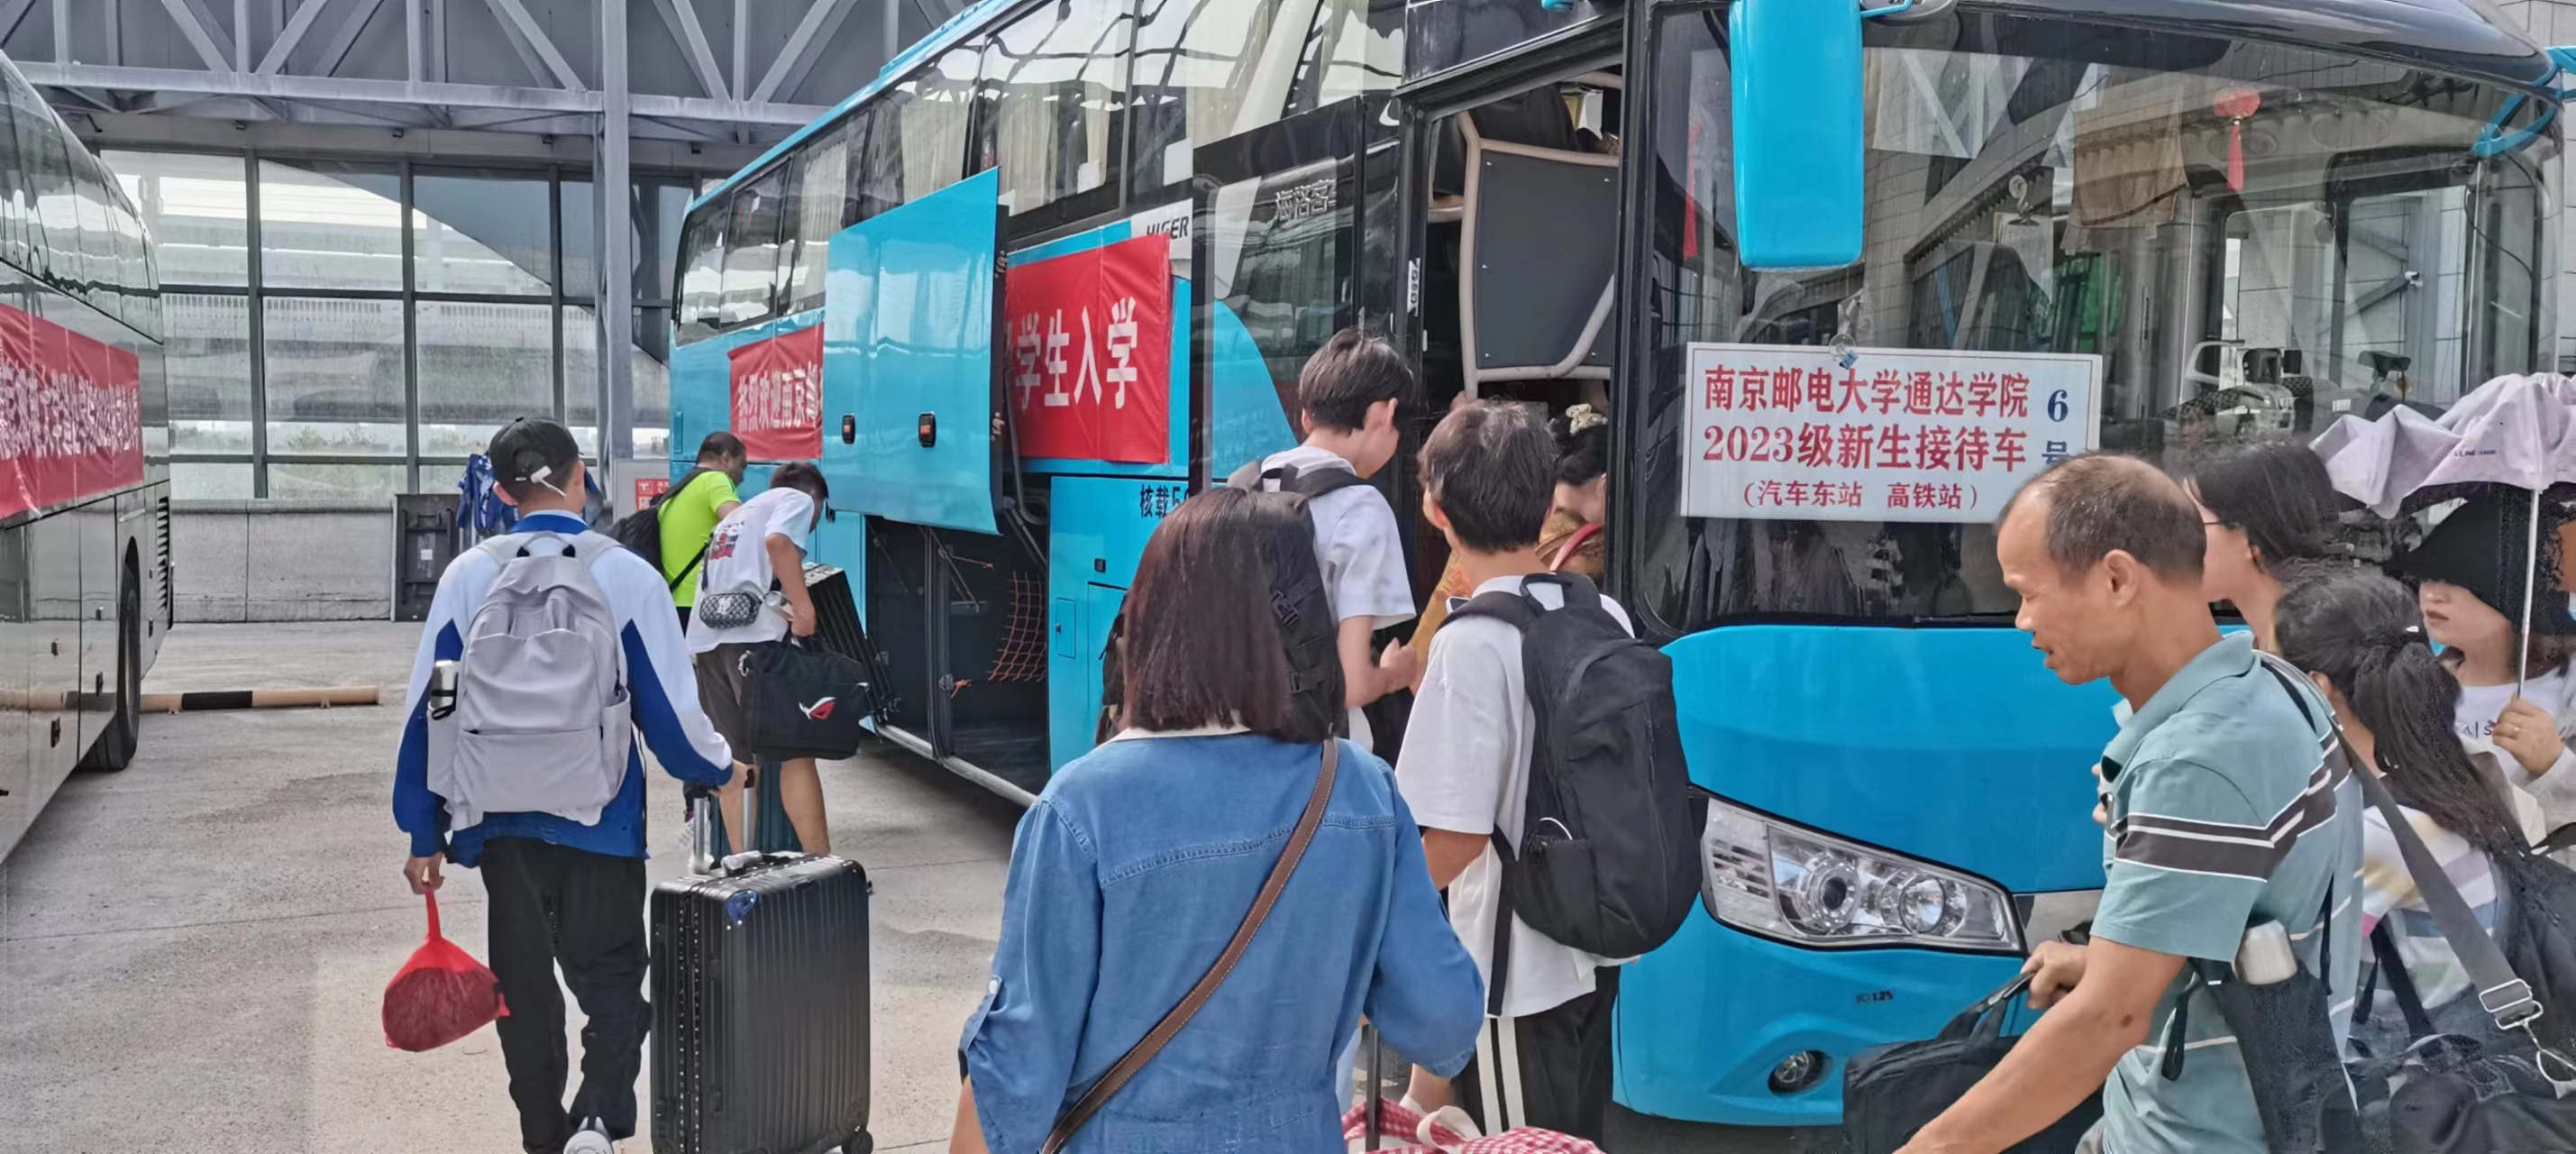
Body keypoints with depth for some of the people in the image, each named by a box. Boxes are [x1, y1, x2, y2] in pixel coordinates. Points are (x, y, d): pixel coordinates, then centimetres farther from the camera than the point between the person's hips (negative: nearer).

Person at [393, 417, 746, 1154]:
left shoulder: (468, 577, -3)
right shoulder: (627, 576, -9)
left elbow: (427, 709, -1)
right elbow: (669, 707, -6)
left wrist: (424, 832, 7)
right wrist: (718, 767, 14)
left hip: (502, 820, 2)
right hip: (600, 819, -2)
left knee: (525, 985, 16)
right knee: (610, 975, 10)